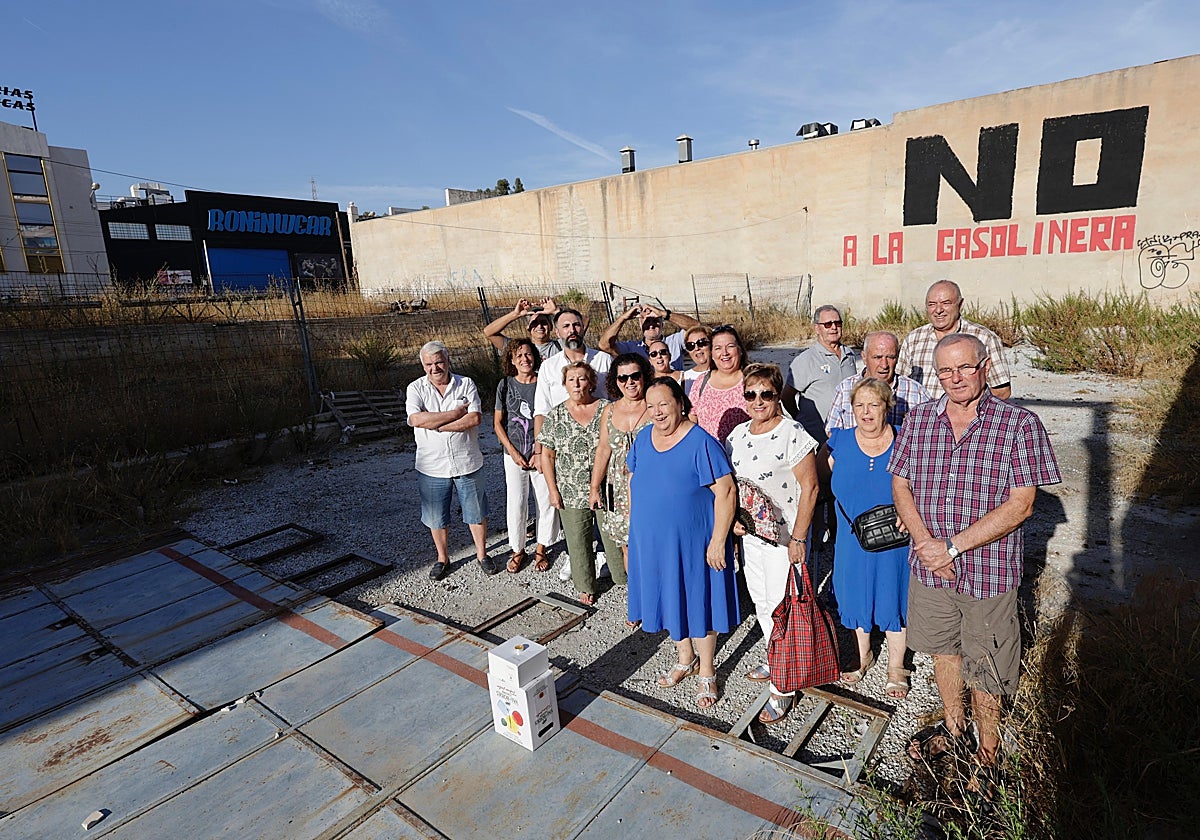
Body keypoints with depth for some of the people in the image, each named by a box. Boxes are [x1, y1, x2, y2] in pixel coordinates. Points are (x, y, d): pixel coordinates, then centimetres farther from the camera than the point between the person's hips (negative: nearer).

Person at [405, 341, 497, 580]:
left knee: (477, 513, 13)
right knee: (436, 518, 13)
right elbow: (417, 419, -19)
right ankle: (442, 559, 34)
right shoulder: (416, 388, -2)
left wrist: (438, 426, -17)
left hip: (468, 463, 0)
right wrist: (456, 413, -17)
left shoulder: (466, 384, -2)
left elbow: (475, 418, -15)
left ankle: (482, 554, 32)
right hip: (432, 467, 1)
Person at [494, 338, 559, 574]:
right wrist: (513, 452, -5)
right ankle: (518, 550, 24)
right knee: (516, 503, 5)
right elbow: (498, 422, 4)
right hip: (514, 455, 1)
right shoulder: (506, 385, 1)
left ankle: (541, 549, 25)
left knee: (546, 502, 5)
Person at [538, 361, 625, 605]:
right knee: (578, 542, 11)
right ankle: (586, 587, 30)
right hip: (572, 493, 1)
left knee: (613, 534, 11)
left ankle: (623, 576, 34)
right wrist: (553, 490, -3)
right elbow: (547, 455, 2)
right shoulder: (555, 416, 0)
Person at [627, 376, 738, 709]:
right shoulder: (643, 438, 0)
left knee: (698, 601, 9)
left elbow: (726, 492, -19)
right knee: (668, 599, 20)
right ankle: (686, 659, 44)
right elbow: (633, 482, 14)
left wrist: (718, 540, -20)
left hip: (693, 543, -6)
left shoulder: (701, 442, -19)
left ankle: (707, 673, 31)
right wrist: (634, 526, 12)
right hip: (652, 541, 6)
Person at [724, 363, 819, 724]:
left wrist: (798, 538, -18)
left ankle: (783, 688, 16)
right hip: (749, 533, 7)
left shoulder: (793, 434, -15)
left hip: (784, 535, -7)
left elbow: (809, 487, -15)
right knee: (760, 602, 19)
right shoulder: (738, 434, 5)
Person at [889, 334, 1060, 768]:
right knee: (943, 650, 22)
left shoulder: (1020, 424, -12)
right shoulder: (917, 419, 0)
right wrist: (924, 541, -12)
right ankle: (954, 728, 46)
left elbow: (1020, 505, -16)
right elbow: (900, 485, 2)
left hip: (989, 569, -3)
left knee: (983, 669, 11)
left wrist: (953, 546, -19)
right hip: (929, 567, 4)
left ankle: (987, 755, 36)